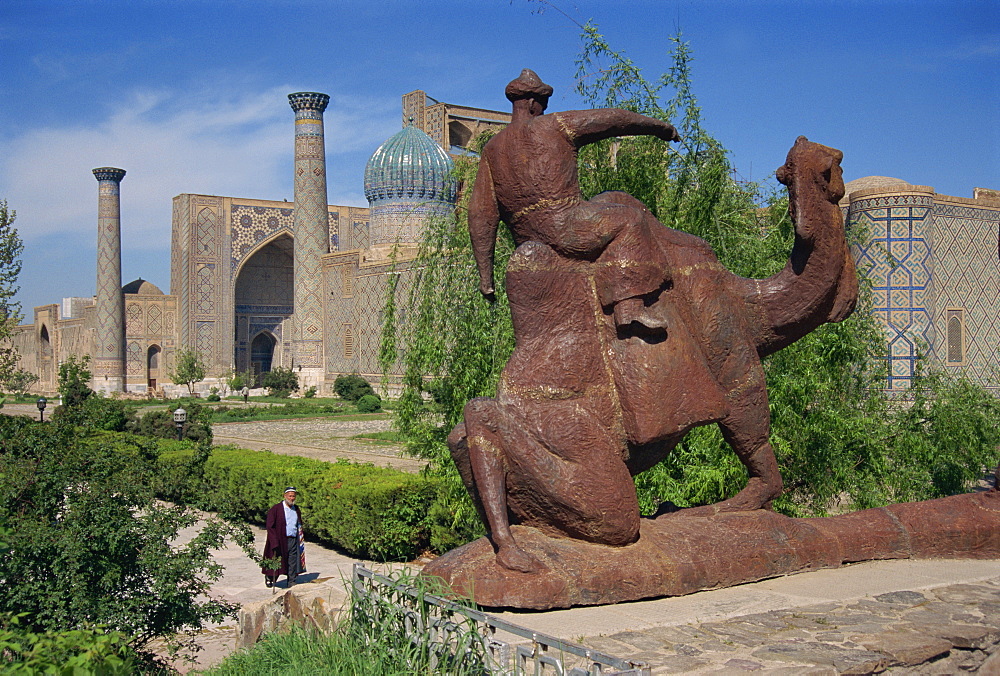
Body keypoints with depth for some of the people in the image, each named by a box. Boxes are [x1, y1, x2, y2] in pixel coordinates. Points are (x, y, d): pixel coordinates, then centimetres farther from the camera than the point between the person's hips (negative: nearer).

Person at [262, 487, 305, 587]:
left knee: (293, 563, 4)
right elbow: (269, 526, -9)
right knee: (277, 563, 4)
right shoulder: (276, 509, -6)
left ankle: (292, 582, 13)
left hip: (294, 540, 5)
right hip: (281, 540, -5)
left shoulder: (296, 509, 12)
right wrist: (275, 542, -17)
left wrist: (300, 539, 13)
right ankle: (269, 577, 26)